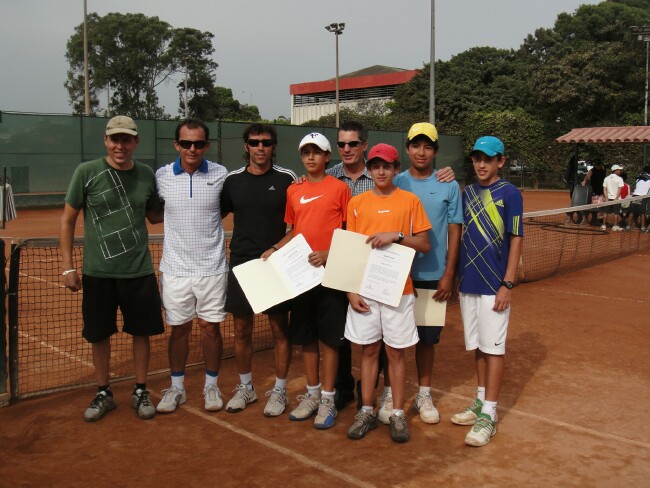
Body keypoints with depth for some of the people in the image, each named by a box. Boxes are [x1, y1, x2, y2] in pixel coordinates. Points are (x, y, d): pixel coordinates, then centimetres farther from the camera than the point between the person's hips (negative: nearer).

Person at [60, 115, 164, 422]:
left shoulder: (147, 175, 3)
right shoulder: (87, 172, -6)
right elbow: (67, 219, -1)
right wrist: (68, 266, -5)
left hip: (139, 271, 2)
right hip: (98, 272, -2)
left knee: (141, 332, 9)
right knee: (99, 335, 10)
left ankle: (140, 392, 26)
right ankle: (103, 394, 28)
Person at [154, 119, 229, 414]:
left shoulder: (221, 175, -4)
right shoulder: (162, 176, -2)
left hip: (211, 268, 0)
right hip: (175, 268, 1)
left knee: (211, 327, 7)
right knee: (178, 329, 10)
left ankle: (211, 386, 25)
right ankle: (176, 387, 26)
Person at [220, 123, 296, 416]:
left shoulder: (287, 179, -2)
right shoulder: (233, 180, 5)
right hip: (241, 263, 3)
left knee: (280, 330, 4)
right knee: (242, 331, 10)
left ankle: (279, 390, 19)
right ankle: (245, 387, 27)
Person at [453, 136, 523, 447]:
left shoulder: (509, 193, -6)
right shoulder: (468, 193, 10)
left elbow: (516, 240, -9)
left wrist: (507, 284, -14)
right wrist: (455, 275, 11)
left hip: (493, 286, -6)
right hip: (467, 283, 6)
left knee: (493, 348, -1)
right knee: (476, 346, 15)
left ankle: (489, 415, 6)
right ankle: (481, 401, 28)